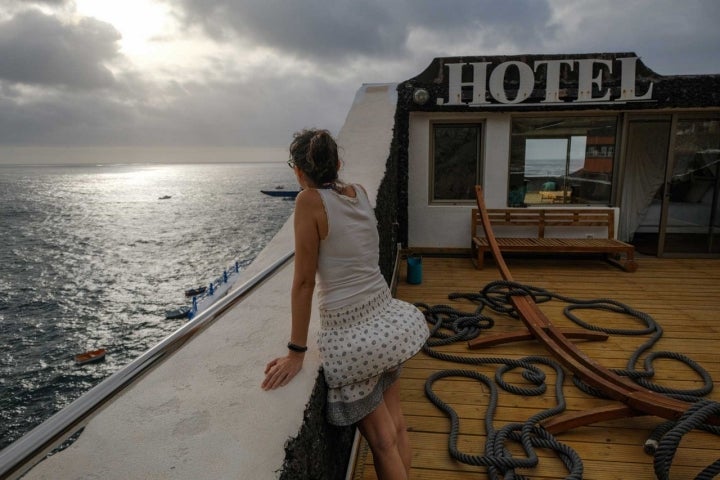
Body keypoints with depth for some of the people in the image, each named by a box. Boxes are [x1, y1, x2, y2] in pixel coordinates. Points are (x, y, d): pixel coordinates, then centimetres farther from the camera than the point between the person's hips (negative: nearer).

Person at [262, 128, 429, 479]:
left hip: (351, 335, -7)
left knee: (382, 442, 11)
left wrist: (296, 352, -8)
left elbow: (304, 282, -14)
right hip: (387, 320, 7)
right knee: (396, 425, 23)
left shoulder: (310, 201, -15)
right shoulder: (360, 193, 3)